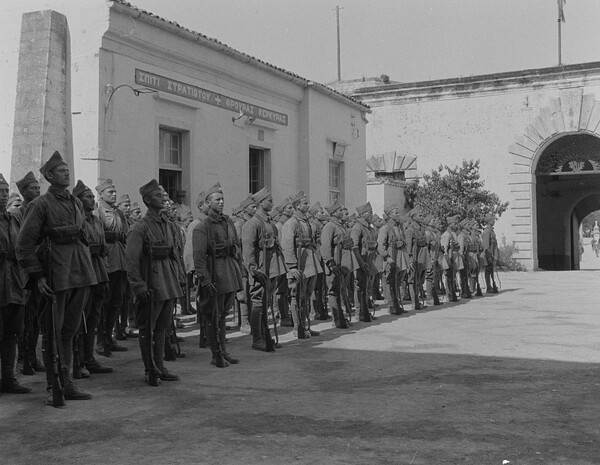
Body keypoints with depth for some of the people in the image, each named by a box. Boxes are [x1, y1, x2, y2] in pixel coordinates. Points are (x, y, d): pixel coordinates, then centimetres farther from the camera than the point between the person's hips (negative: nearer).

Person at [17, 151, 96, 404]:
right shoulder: (40, 205, -6)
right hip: (56, 274, -6)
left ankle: (68, 384, 20)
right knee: (53, 332, 2)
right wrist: (37, 276, -13)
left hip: (80, 272, 6)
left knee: (70, 330, 12)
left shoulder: (76, 203, 14)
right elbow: (24, 244, -9)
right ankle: (53, 388, 10)